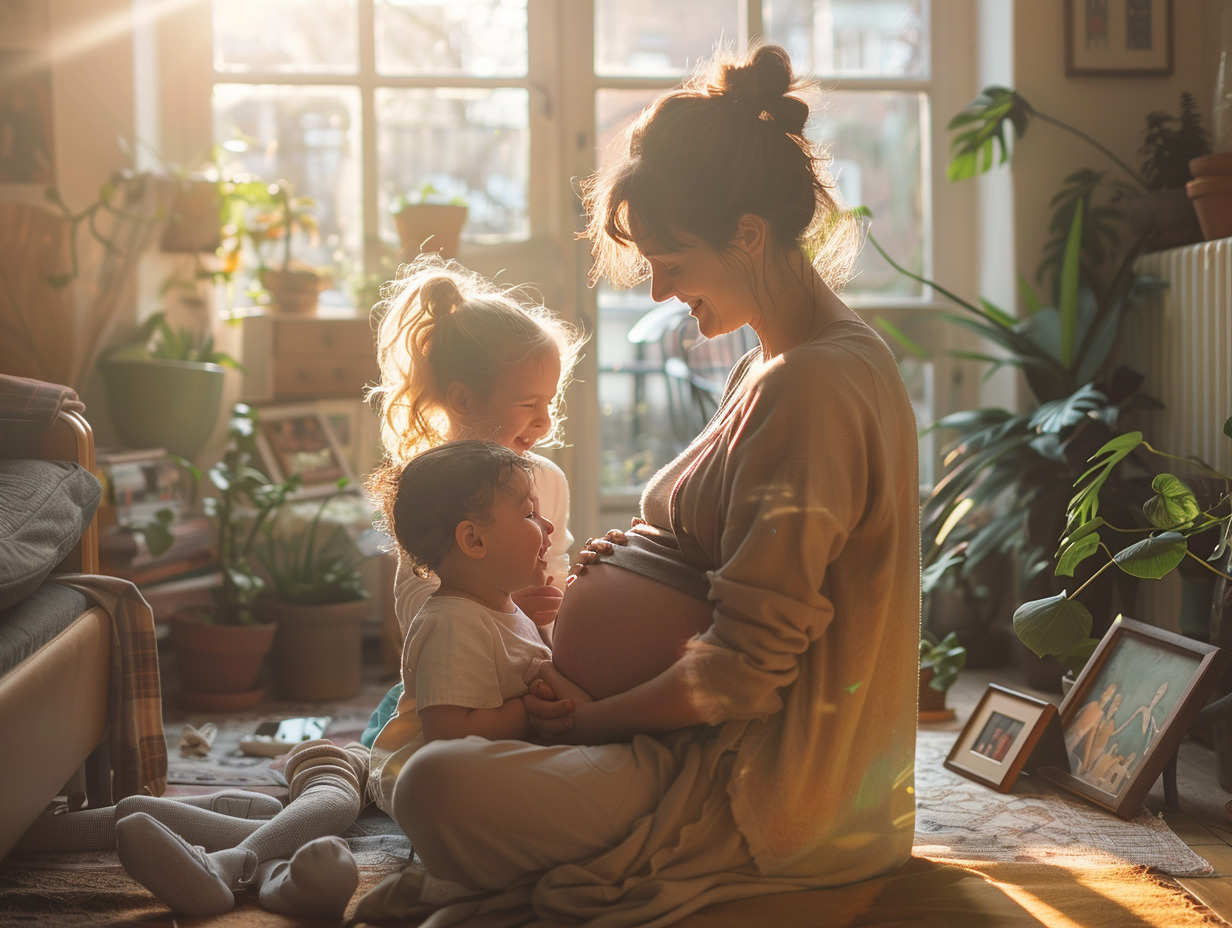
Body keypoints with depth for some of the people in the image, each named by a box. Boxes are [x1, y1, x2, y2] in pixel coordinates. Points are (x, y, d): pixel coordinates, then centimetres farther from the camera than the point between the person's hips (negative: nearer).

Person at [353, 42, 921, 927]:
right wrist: (626, 554, 3)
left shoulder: (809, 389, -22)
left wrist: (598, 717, -8)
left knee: (437, 788, -23)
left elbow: (744, 669, -22)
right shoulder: (812, 359, 11)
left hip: (764, 789, -11)